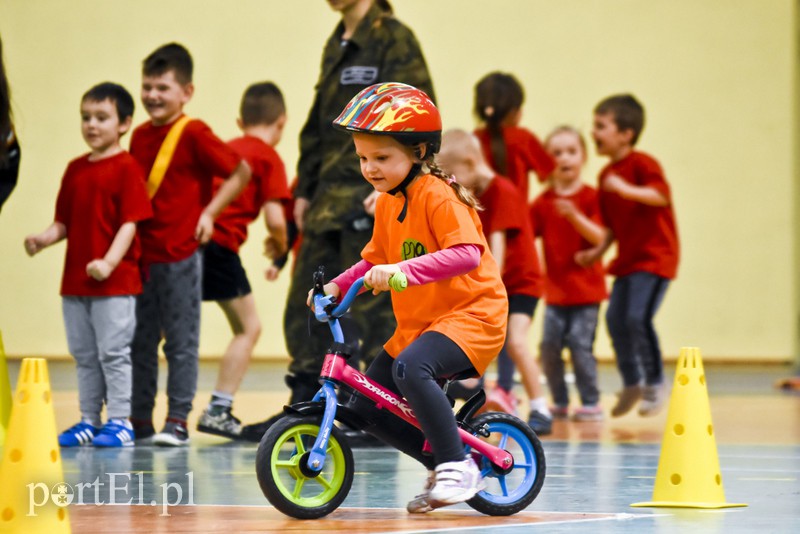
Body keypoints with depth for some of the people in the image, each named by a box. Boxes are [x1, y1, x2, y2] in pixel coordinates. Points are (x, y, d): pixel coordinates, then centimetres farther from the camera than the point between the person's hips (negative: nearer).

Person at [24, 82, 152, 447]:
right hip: (75, 281, 7)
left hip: (114, 281, -7)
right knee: (84, 355, 13)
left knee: (113, 352, -3)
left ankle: (120, 421, 3)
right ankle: (89, 421, 21)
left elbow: (130, 222, -14)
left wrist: (109, 262, -25)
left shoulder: (126, 168, -8)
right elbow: (65, 222, 14)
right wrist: (44, 238, -7)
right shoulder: (75, 169, 11)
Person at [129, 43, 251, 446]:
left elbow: (240, 172, -5)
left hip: (180, 257, -6)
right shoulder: (140, 137, 9)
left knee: (181, 343, 0)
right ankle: (139, 420, 19)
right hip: (143, 256, 6)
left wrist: (209, 213, -8)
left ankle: (177, 422, 5)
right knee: (139, 341, 11)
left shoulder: (194, 135, -9)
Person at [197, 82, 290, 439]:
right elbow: (275, 219, -3)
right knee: (248, 328, 6)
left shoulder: (224, 148, 24)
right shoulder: (269, 158, 4)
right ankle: (218, 410, -4)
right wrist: (279, 246, 14)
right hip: (220, 244, -6)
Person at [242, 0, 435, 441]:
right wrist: (305, 189, 17)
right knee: (305, 304, 8)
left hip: (371, 198, -8)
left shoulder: (393, 39, -7)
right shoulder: (337, 46, 17)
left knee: (370, 306, -5)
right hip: (331, 198, 8)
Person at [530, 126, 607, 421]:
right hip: (556, 287, 4)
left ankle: (591, 403, 2)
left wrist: (574, 216, -27)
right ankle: (559, 402, 14)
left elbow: (599, 236, -14)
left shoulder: (590, 197, -4)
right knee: (549, 345, -1)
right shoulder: (544, 201, 6)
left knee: (580, 344, -9)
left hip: (586, 287, -4)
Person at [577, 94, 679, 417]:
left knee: (638, 317, -19)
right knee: (615, 318, 3)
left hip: (654, 255, -8)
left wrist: (626, 189, -36)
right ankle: (631, 384, 20)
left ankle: (654, 384, -3)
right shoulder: (606, 175, 11)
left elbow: (661, 196, -27)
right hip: (627, 258, 8)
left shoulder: (642, 164, -12)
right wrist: (597, 252, 7)